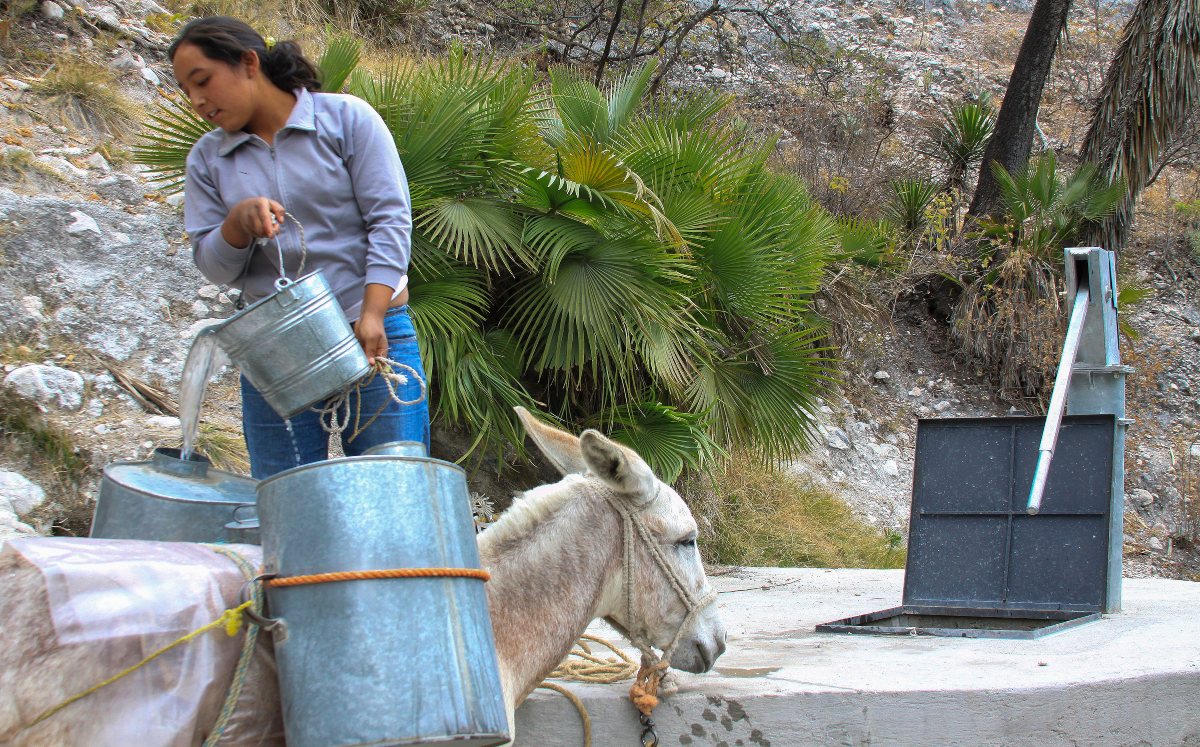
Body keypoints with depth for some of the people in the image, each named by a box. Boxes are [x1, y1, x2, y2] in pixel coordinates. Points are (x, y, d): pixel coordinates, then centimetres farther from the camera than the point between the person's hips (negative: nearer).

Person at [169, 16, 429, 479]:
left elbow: (391, 219, -5)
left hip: (372, 338, -3)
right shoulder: (208, 158, 10)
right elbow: (213, 266, 7)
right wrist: (238, 223, -15)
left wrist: (372, 312, -16)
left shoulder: (345, 118, 0)